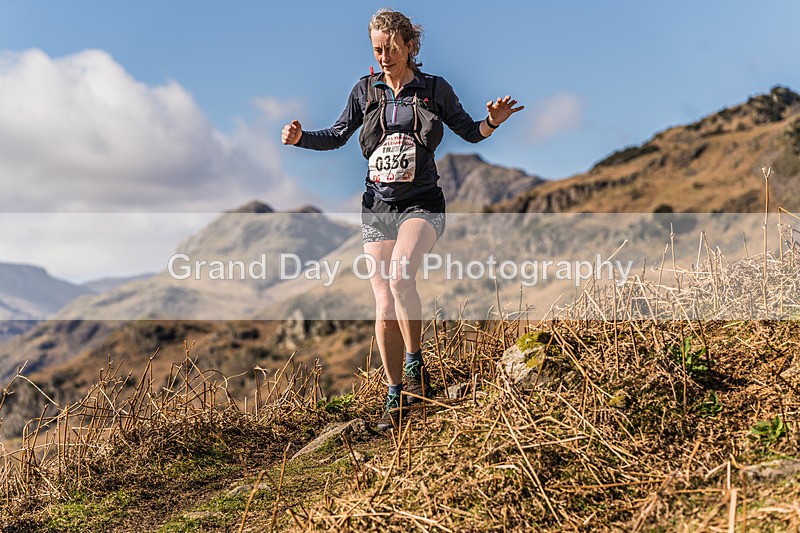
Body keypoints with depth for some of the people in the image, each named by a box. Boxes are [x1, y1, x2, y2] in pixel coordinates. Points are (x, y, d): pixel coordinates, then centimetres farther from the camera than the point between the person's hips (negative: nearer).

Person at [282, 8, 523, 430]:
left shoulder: (435, 89, 2)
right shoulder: (365, 90, 8)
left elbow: (469, 131, 9)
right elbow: (338, 135, 16)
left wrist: (492, 122, -11)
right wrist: (301, 138, 0)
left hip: (422, 204, -3)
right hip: (377, 206, 3)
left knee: (400, 277, -30)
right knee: (384, 305, 0)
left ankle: (415, 365, -9)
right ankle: (395, 398, 13)